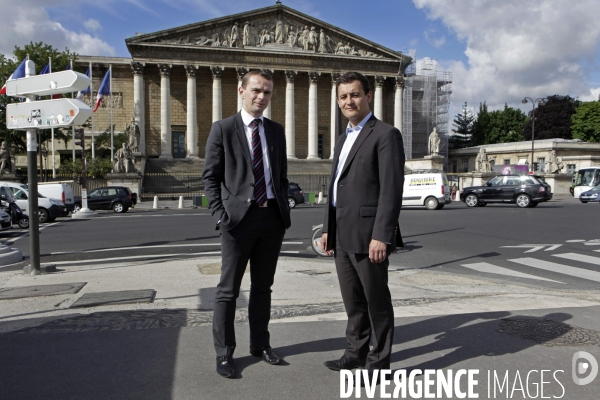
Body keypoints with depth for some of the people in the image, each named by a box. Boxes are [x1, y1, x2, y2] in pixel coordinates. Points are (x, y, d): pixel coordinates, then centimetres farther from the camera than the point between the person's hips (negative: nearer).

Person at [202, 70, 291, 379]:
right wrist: (220, 214, -12)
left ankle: (260, 344, 29)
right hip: (240, 217, -4)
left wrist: (284, 210, 8)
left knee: (263, 286, 15)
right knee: (228, 290, 3)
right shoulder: (223, 128, 0)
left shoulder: (276, 131, 13)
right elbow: (210, 176, -2)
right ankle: (224, 354, 16)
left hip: (273, 217, 5)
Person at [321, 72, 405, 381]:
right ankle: (357, 352, 32)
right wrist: (328, 229, 16)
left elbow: (391, 190, -16)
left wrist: (381, 236, -21)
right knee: (352, 300, 17)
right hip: (342, 235, 8)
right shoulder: (343, 139, 19)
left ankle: (379, 362, 19)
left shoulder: (385, 134, -8)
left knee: (376, 300, 5)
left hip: (368, 234, -8)